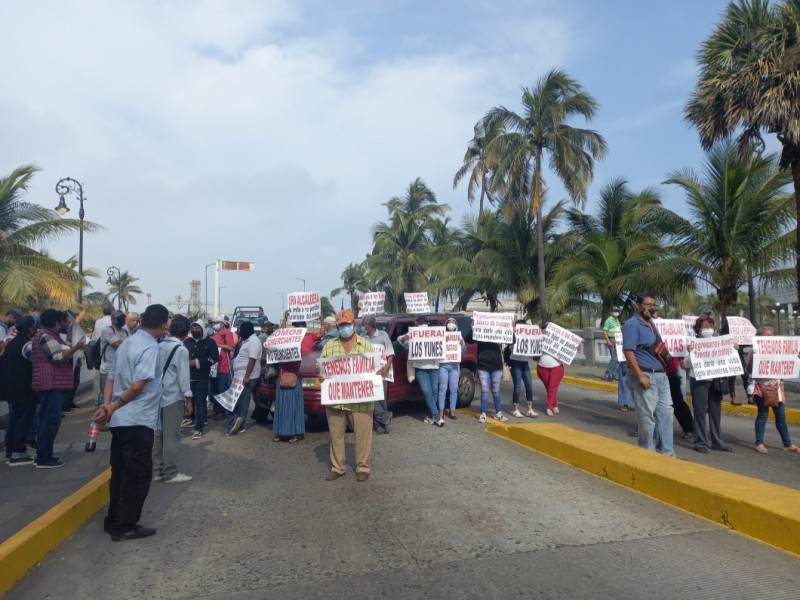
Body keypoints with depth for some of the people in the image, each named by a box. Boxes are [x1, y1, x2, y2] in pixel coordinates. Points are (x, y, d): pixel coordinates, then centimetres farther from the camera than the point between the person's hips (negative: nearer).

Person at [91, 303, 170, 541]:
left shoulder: (127, 343, 12)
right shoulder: (150, 347, -16)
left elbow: (112, 377, 11)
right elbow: (137, 386, -22)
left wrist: (106, 404, 0)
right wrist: (114, 407, -10)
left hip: (120, 420, 9)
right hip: (138, 421, -9)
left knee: (121, 471, 17)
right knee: (139, 473, 2)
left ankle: (114, 521, 27)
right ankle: (125, 526, 9)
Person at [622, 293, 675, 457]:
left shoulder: (652, 324, 17)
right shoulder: (632, 324, -12)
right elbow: (628, 352, -20)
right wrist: (641, 376, -23)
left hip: (661, 375, 9)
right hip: (646, 376, -9)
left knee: (665, 413, 11)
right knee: (648, 417, -1)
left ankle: (666, 453, 21)